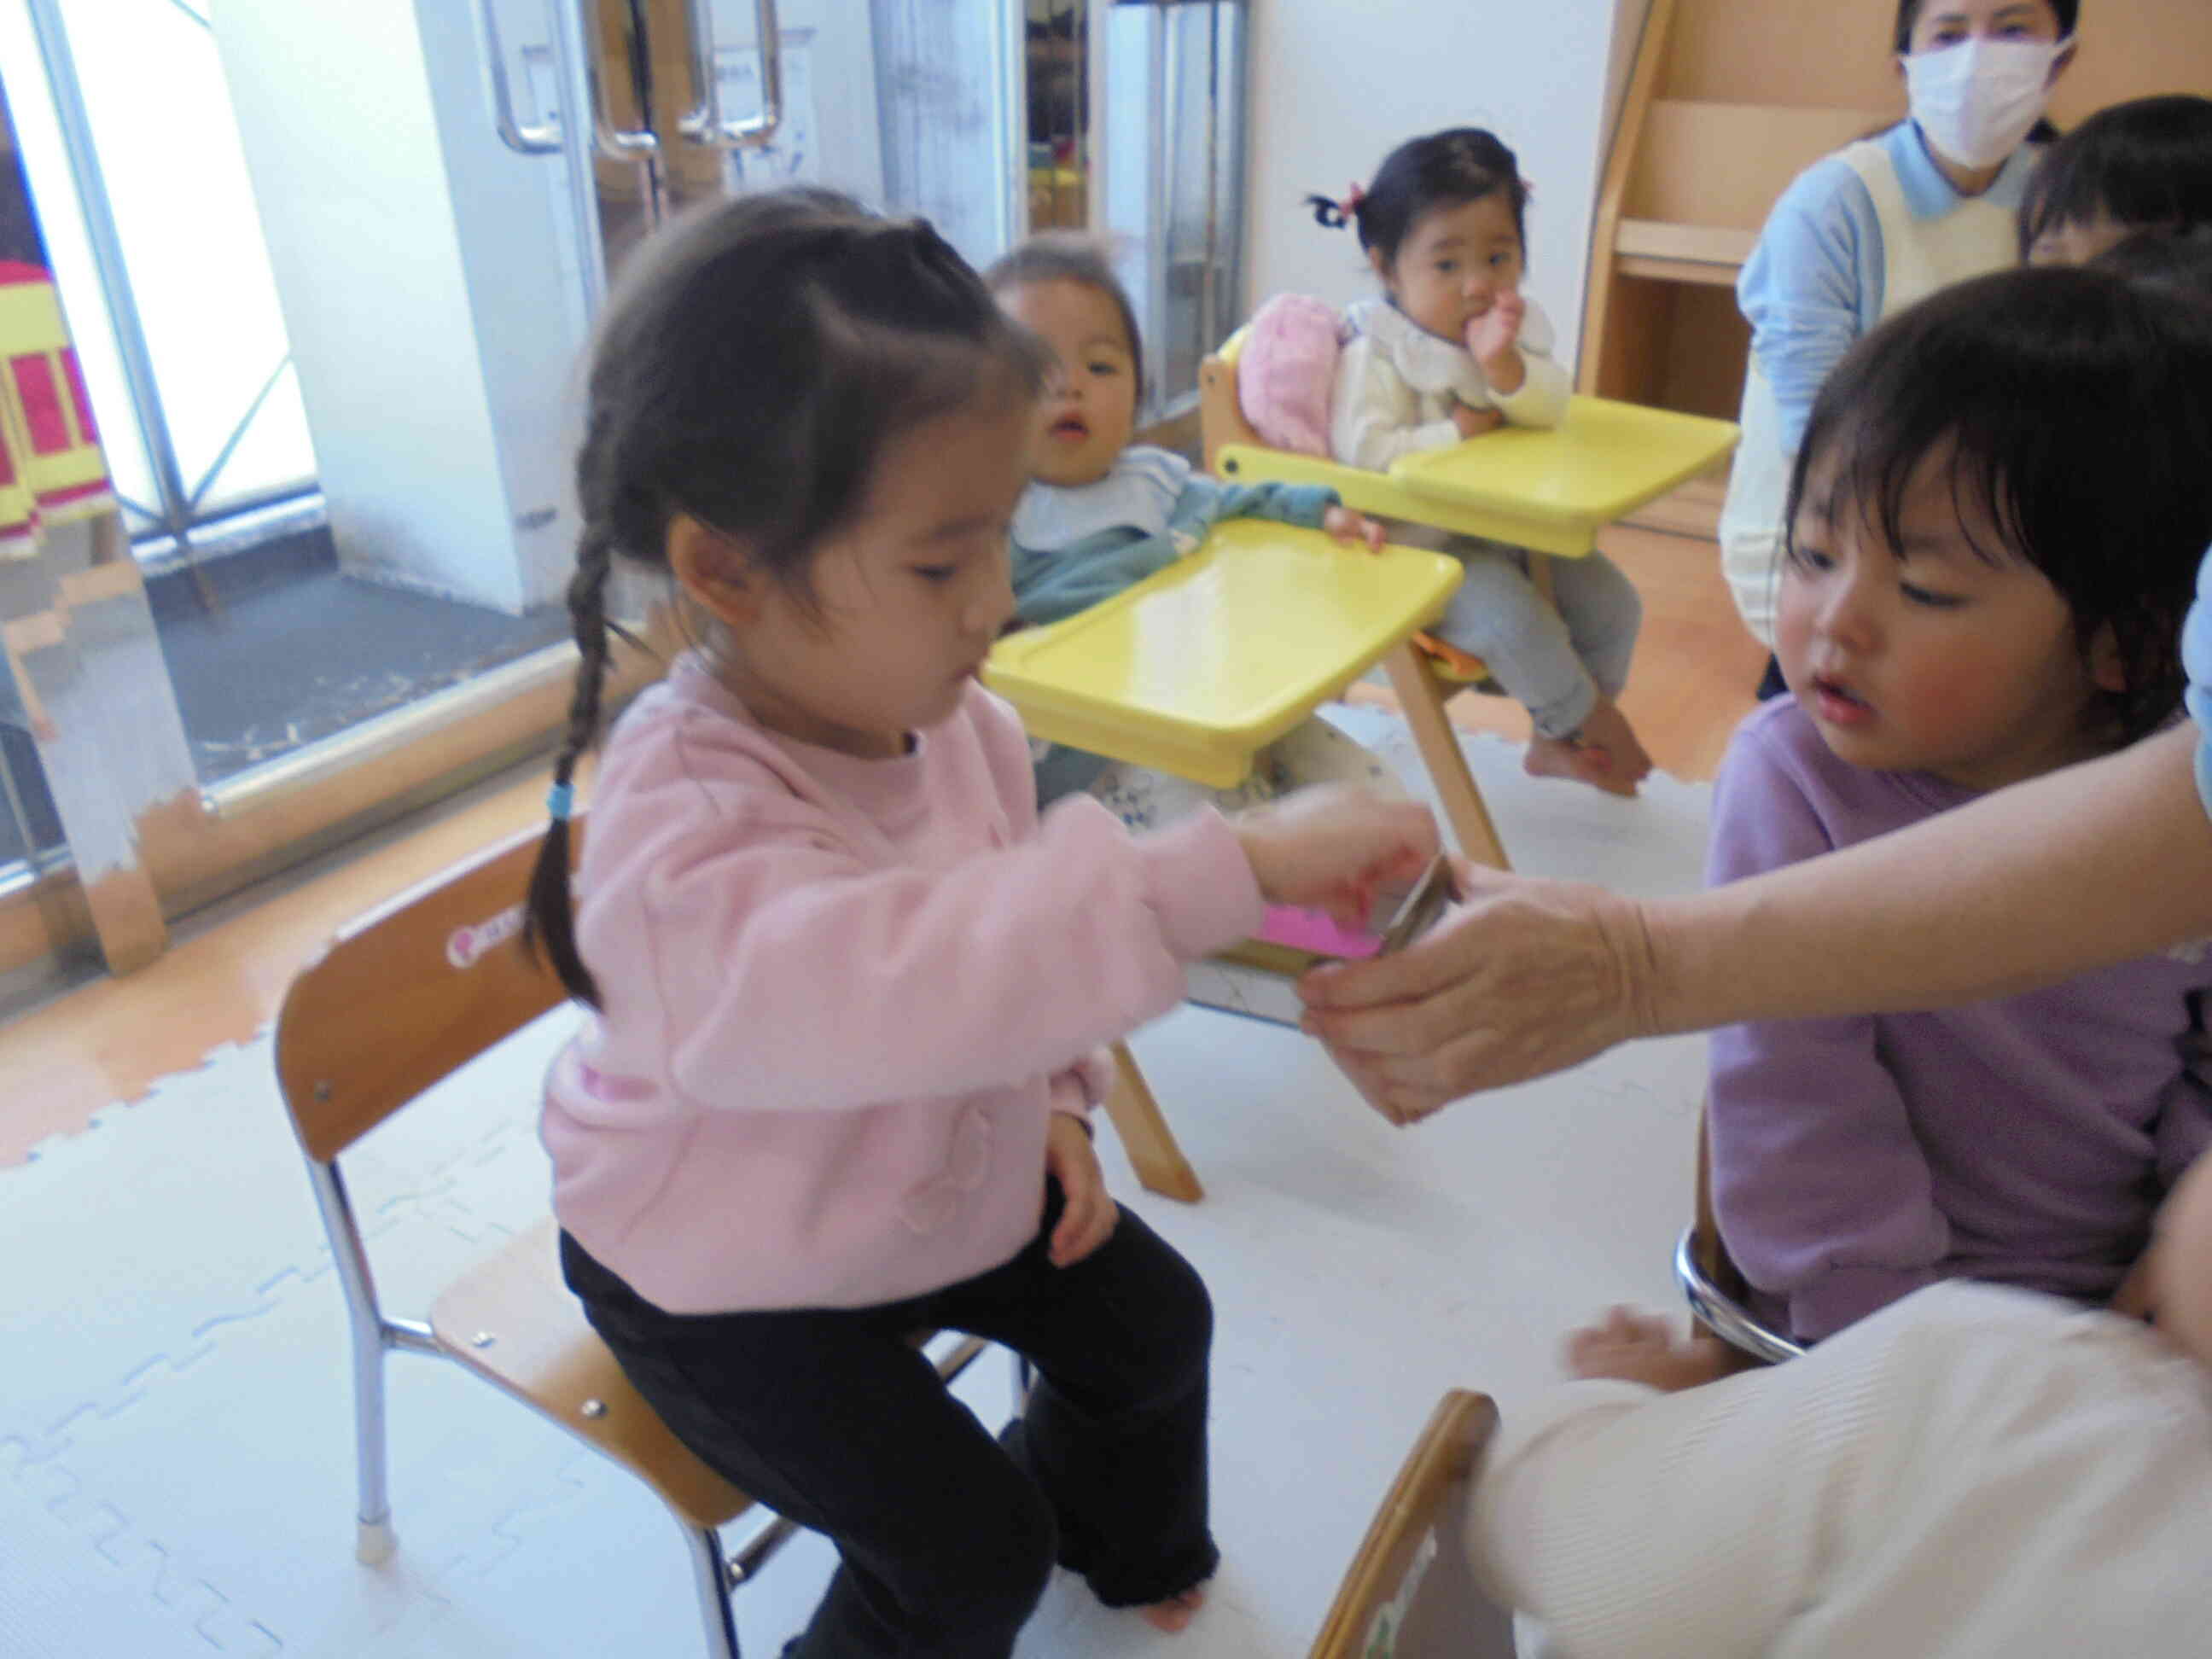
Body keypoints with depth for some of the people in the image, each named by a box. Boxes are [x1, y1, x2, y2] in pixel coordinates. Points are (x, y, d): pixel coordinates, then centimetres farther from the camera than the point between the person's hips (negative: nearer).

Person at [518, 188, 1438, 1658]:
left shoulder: (963, 722, -13)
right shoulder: (678, 829, -39)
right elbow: (907, 982, -58)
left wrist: (1054, 1098, -4)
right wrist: (1234, 862, -62)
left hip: (943, 1168, 6)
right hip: (724, 1275, -6)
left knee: (1151, 1319, 12)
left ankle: (1115, 1537, 45)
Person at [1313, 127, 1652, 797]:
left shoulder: (1518, 328, 4)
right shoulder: (1377, 348, -15)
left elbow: (1550, 409, -9)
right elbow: (1363, 451, -25)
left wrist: (1504, 366, -28)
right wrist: (1461, 431, -23)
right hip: (1420, 546, -7)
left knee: (1611, 603, 4)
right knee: (1513, 619, -27)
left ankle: (1557, 743, 21)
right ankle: (1593, 723, 1)